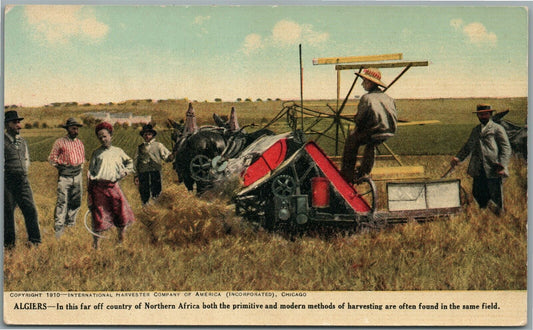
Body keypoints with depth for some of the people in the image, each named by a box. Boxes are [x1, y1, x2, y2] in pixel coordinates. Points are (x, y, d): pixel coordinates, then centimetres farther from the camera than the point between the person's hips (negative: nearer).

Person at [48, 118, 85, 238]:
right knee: (62, 202, -11)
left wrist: (80, 166, 12)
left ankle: (70, 225, 22)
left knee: (76, 201, 8)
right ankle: (58, 228, -10)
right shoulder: (60, 142, -1)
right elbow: (52, 158, 3)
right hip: (64, 175, -5)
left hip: (77, 175, 6)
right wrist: (60, 166, -5)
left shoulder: (80, 143, 15)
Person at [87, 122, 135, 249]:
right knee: (98, 214, 1)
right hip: (98, 187, -1)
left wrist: (125, 171, 6)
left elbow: (130, 162, 26)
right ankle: (96, 243, 14)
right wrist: (89, 190, 4)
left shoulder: (118, 151, 11)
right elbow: (90, 171, 9)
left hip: (113, 186, 1)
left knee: (122, 211, -3)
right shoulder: (96, 153, 8)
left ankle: (121, 238, 18)